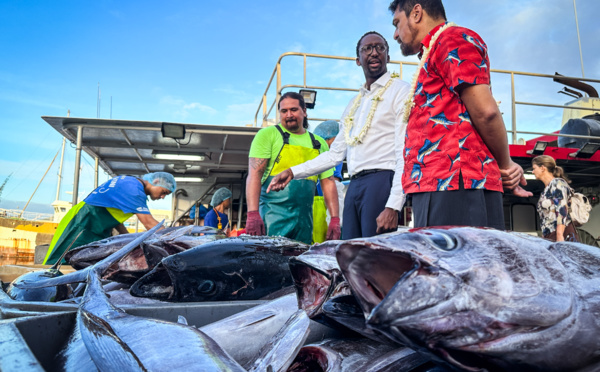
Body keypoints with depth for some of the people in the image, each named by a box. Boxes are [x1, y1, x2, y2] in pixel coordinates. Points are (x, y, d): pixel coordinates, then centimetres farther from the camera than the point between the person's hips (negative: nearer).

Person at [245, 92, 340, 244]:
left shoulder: (319, 144, 14)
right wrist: (253, 214, -20)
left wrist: (335, 219, 2)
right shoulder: (268, 134, 2)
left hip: (305, 219, 4)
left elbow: (328, 182, 12)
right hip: (273, 214, -4)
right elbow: (255, 174, -8)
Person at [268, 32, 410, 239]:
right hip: (354, 185, 7)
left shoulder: (400, 91, 1)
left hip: (381, 181, -6)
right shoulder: (353, 105, 24)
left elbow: (406, 154, -8)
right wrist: (293, 172, 16)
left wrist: (393, 206, -17)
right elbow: (335, 154, 24)